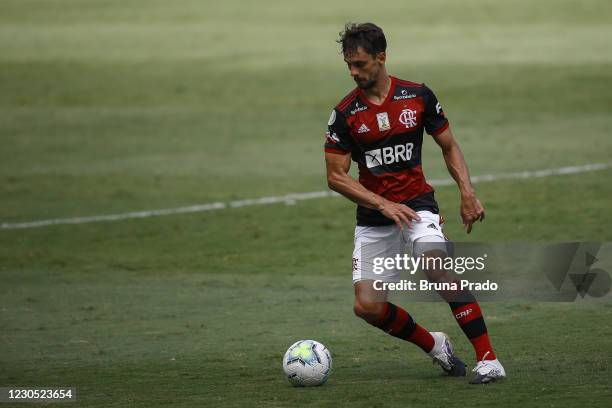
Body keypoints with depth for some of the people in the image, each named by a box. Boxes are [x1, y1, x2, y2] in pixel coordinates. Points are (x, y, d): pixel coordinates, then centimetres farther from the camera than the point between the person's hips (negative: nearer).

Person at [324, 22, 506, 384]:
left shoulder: (418, 96, -2)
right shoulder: (345, 113, -4)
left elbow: (449, 146, 9)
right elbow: (336, 176, -4)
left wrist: (468, 193, -6)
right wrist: (383, 205, -15)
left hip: (417, 203, -2)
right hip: (372, 218, 2)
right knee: (367, 306, -6)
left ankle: (488, 359, -27)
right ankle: (434, 346, 18)